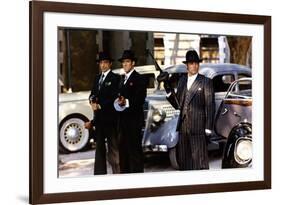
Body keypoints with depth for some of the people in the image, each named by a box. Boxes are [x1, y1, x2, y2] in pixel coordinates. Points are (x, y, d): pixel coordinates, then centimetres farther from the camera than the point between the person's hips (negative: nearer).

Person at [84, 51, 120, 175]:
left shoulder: (115, 78, -4)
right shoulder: (97, 78, 18)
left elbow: (113, 97, -12)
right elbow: (93, 93, 14)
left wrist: (100, 105, -17)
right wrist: (92, 100, -8)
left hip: (110, 117, -7)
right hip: (98, 116, 7)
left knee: (113, 146, -5)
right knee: (99, 146, 10)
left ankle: (117, 172, -2)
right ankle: (99, 173, 16)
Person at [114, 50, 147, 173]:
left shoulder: (138, 79, -7)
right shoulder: (123, 79, 19)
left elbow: (140, 99, -14)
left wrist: (127, 102, -25)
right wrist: (118, 101, 1)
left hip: (134, 118, -8)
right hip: (123, 119, 8)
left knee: (134, 148, -6)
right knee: (123, 147, 10)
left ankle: (137, 171, -2)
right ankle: (125, 171, 17)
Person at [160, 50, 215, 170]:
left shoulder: (206, 82, -1)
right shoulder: (182, 80, 15)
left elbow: (210, 107, -4)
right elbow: (178, 105, 11)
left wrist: (208, 129, -9)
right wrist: (168, 89, -3)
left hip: (198, 128, -5)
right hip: (183, 127, 5)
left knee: (199, 161, -3)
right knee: (183, 160, 9)